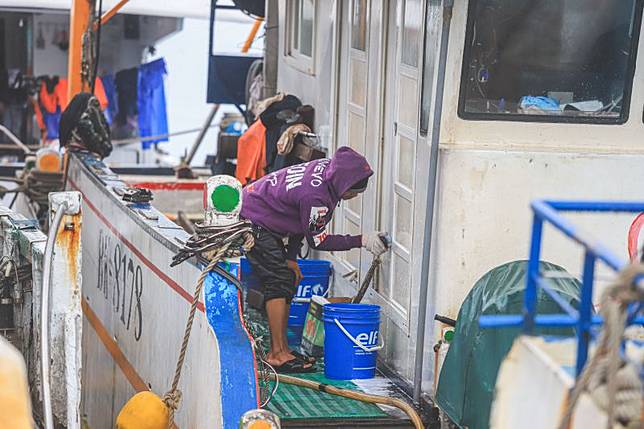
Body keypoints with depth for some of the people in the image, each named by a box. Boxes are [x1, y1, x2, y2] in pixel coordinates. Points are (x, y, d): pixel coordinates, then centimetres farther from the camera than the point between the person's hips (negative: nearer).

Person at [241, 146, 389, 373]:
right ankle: (277, 355, -12)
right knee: (278, 282, -14)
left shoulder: (326, 168, -5)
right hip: (253, 220, -10)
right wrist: (361, 241, -18)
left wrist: (291, 258, 8)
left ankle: (280, 349, 14)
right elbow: (319, 240, -18)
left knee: (289, 282, 9)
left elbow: (298, 221, 6)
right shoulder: (315, 196, -33)